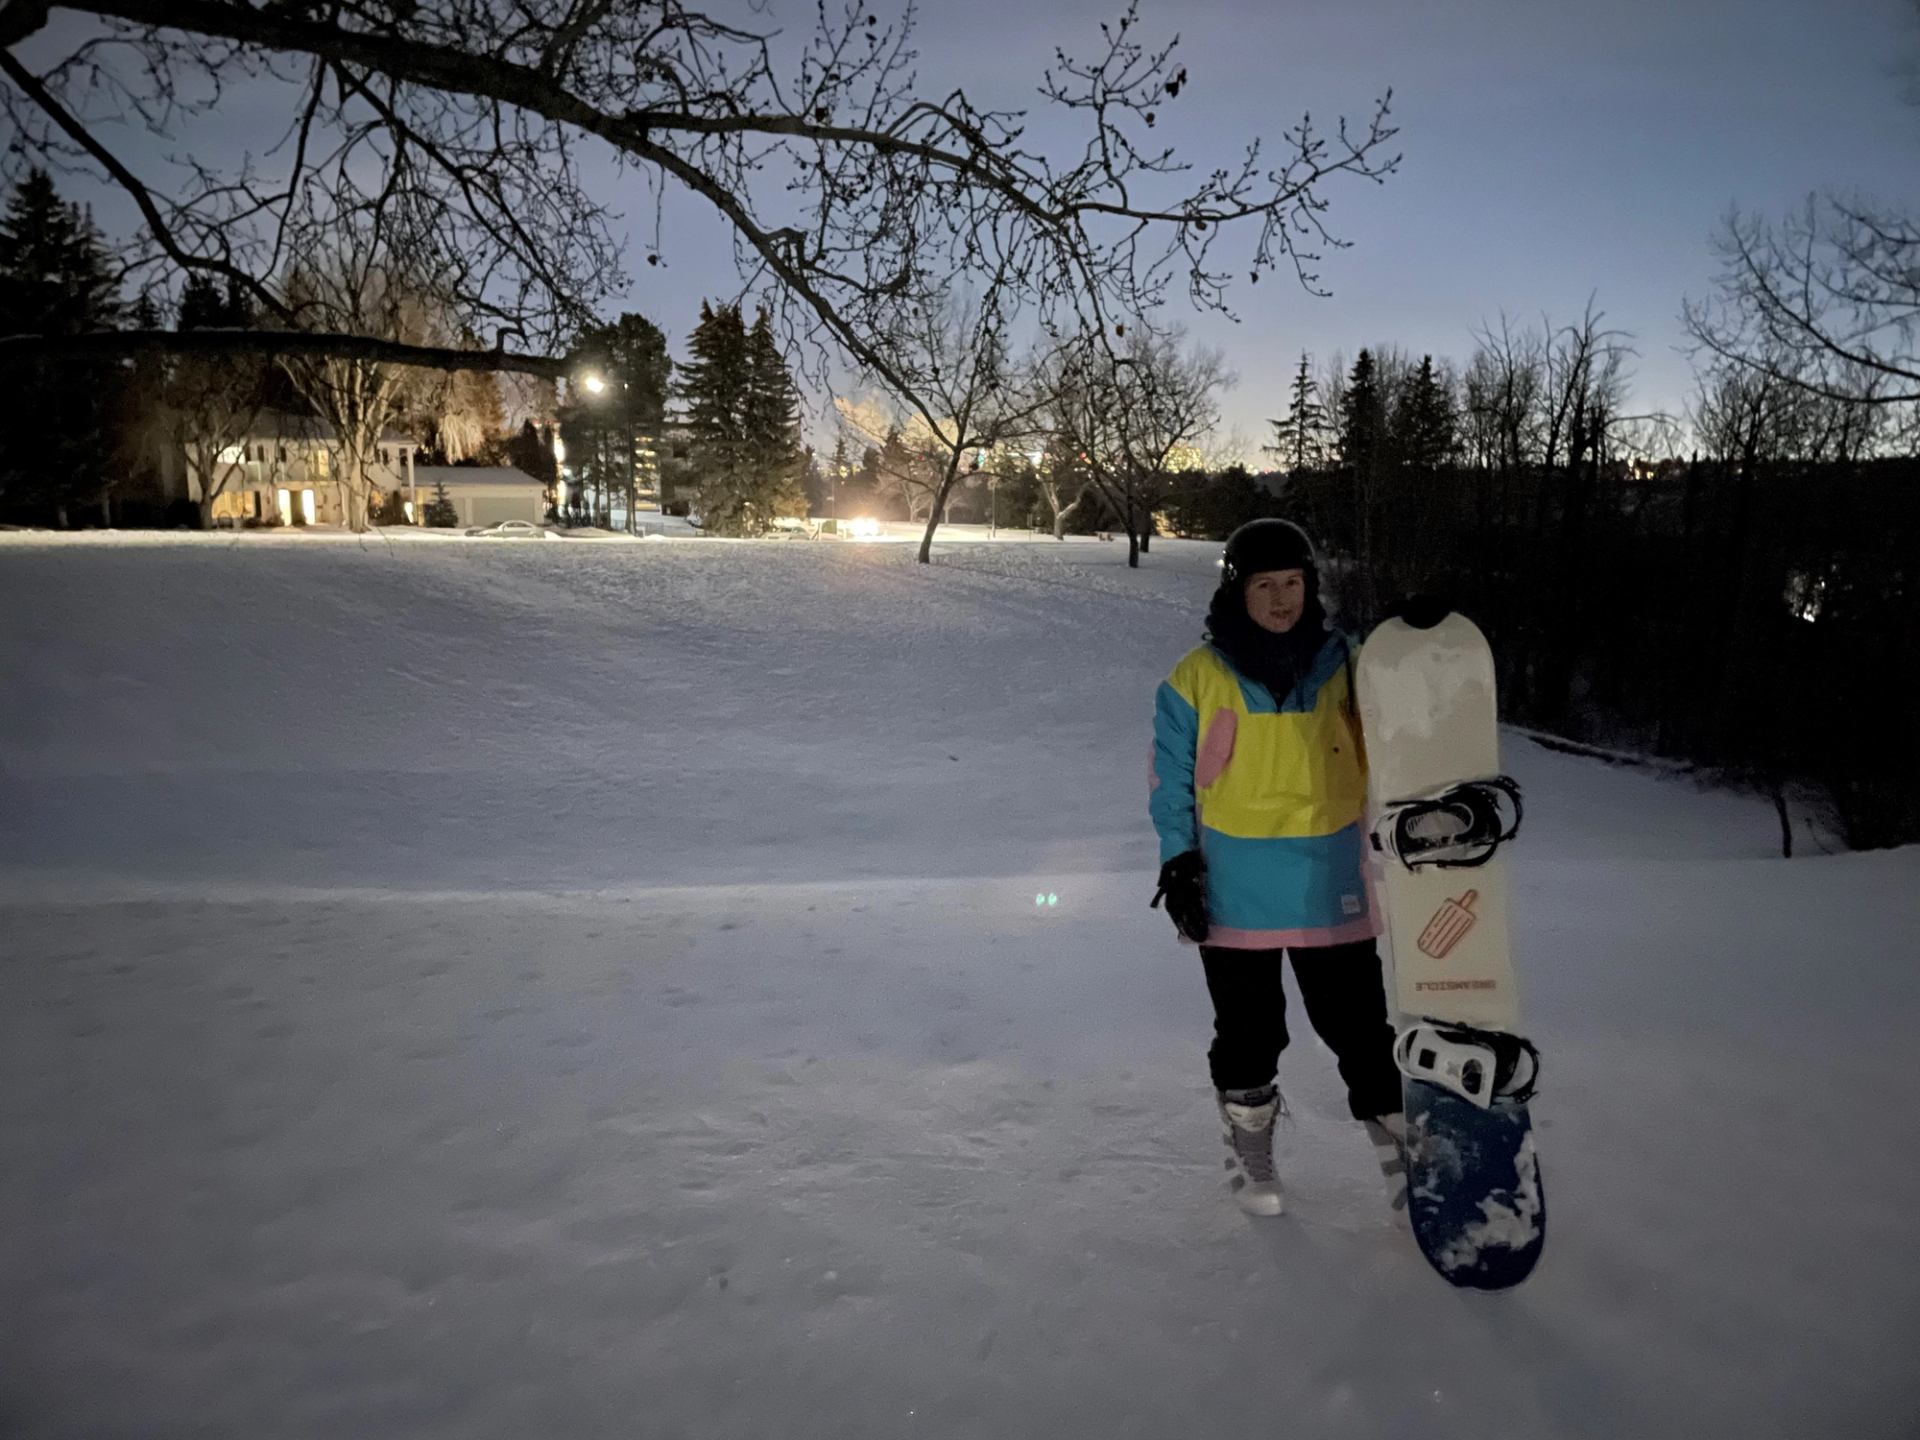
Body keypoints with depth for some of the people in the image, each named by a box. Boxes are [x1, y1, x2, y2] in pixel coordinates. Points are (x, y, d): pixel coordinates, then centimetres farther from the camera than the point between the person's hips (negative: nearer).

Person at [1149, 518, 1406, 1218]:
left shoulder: (1345, 666, 1)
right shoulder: (1197, 678, -4)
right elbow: (1172, 781, 0)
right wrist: (1178, 863, -5)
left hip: (1332, 889, 1)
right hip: (1234, 894, -1)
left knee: (1359, 1027, 8)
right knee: (1248, 1033, 12)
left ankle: (1401, 1149, 27)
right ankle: (1249, 1148, 33)